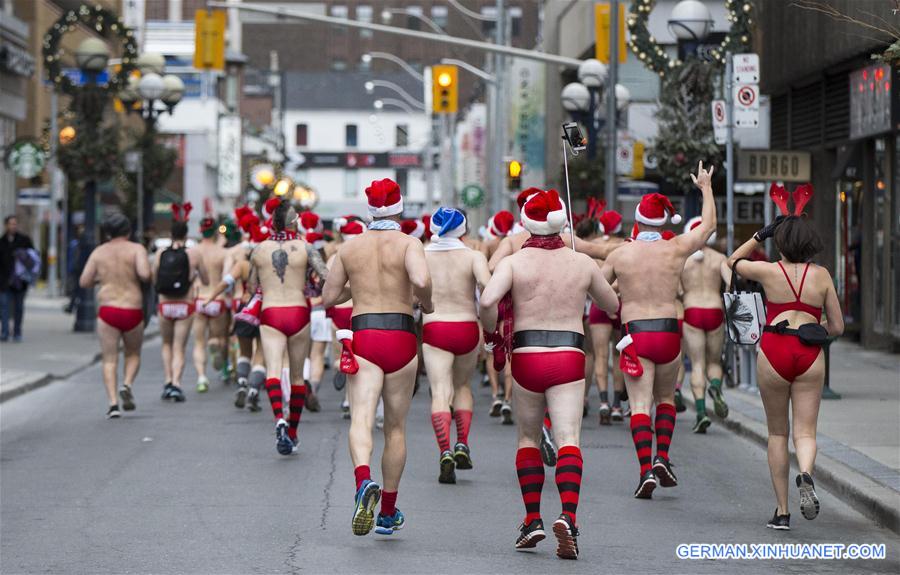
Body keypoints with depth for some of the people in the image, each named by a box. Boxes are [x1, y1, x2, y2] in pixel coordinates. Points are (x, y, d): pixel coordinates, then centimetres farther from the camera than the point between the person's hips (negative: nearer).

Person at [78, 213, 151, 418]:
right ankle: (127, 384, -8)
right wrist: (139, 276, 4)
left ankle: (113, 402, -10)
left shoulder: (99, 252, 6)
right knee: (133, 354, 19)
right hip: (132, 311, -1)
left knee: (110, 360, 4)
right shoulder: (136, 249, -2)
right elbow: (145, 274, -19)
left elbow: (84, 282, 4)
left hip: (107, 310, 1)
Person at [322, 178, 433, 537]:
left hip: (362, 336, 1)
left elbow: (329, 298, 13)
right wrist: (426, 304, -1)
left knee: (361, 418, -12)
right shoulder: (408, 244, -1)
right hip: (400, 336, -1)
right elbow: (422, 280, -21)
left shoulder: (350, 248, 9)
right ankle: (388, 513, 19)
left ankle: (364, 481, -43)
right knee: (395, 426, 12)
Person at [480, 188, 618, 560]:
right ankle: (568, 516, -29)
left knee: (528, 438, 17)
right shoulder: (582, 263, 7)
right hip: (569, 358, 0)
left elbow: (488, 301, -17)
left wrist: (491, 333, 1)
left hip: (526, 358, 0)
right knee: (568, 438, -9)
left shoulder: (514, 262, 0)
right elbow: (612, 306, 20)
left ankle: (532, 519, 12)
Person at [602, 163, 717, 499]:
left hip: (635, 333, -1)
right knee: (665, 398, 21)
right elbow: (709, 225, 16)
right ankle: (662, 459, 7)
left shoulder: (619, 255, 0)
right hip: (668, 332, 1)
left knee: (640, 404, -3)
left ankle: (646, 470, -17)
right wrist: (706, 188, 28)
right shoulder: (676, 250, 1)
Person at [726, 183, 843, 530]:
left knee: (777, 433, 12)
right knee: (805, 431, 3)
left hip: (774, 351, 0)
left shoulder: (769, 271, 0)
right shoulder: (822, 275, 4)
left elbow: (733, 262, 21)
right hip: (810, 356, 0)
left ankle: (782, 511, 11)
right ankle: (805, 475, -32)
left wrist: (760, 235, 20)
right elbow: (837, 327, 7)